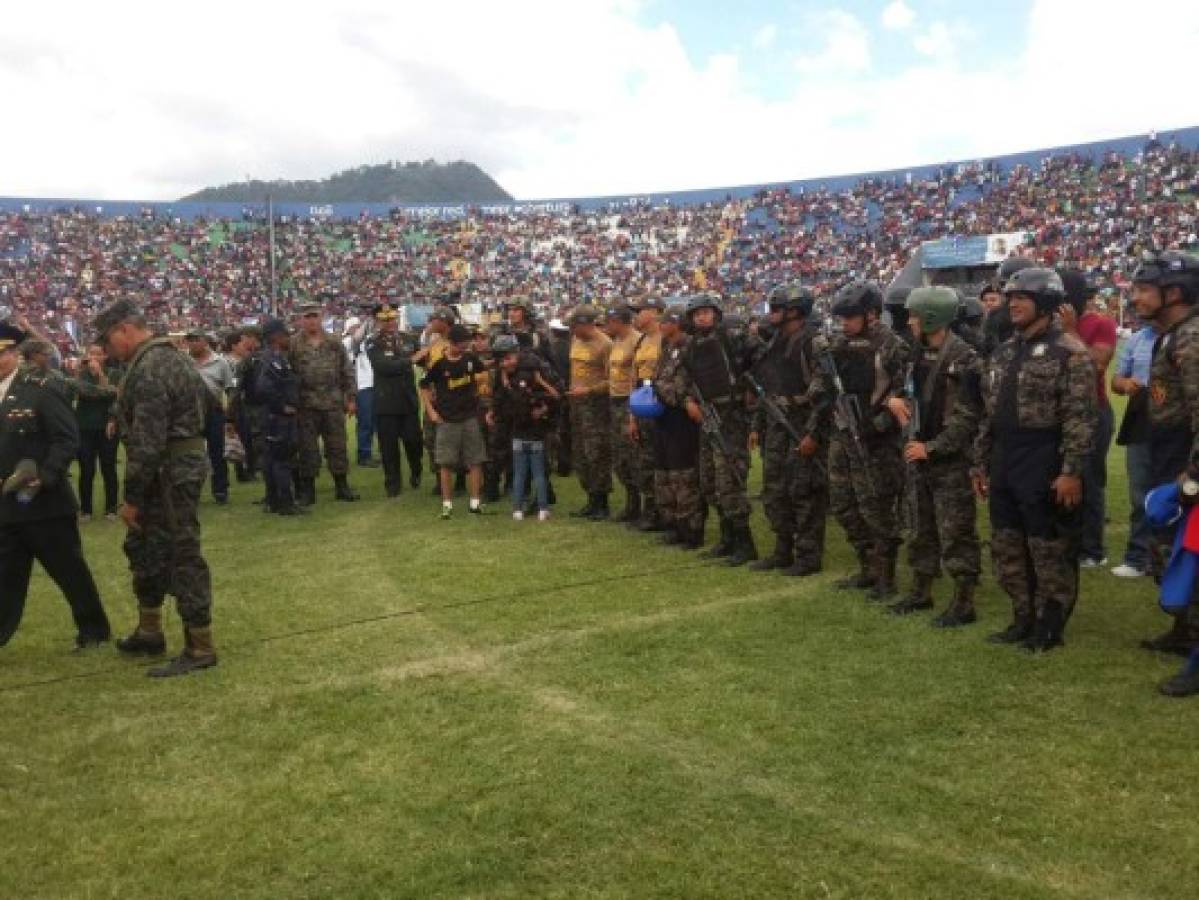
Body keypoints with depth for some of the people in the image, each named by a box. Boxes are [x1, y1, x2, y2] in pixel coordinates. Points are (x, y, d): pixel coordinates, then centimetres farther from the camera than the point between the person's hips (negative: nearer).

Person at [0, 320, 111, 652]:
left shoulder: (39, 390, -9)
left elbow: (68, 439, -13)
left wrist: (43, 478, -22)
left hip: (45, 502, -5)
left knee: (70, 571, 8)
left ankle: (94, 629, 23)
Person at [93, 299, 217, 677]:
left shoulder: (148, 370, -20)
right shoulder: (168, 356, 14)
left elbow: (147, 442, -24)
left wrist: (132, 497, -17)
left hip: (169, 472, -11)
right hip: (179, 464, 11)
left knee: (182, 556, -5)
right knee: (143, 545, 21)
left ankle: (200, 649, 3)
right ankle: (149, 633, 33)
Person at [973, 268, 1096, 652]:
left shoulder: (1068, 352, -10)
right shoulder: (1003, 353, 14)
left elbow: (1080, 418, -15)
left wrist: (1072, 472, -20)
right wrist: (980, 463, 15)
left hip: (1045, 469, -8)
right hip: (1004, 468, 8)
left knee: (1050, 552, 3)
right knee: (1007, 548, 14)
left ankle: (1049, 627, 15)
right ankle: (1023, 618, 27)